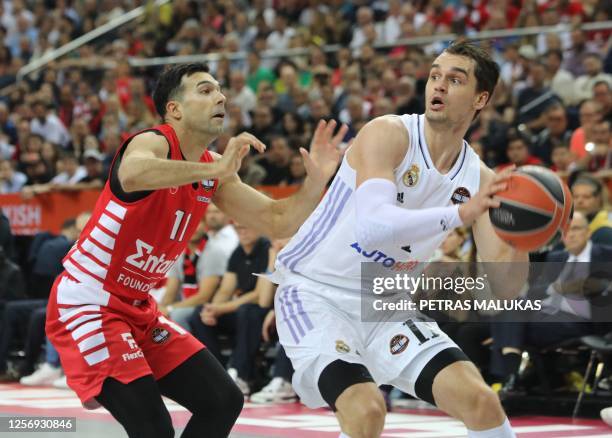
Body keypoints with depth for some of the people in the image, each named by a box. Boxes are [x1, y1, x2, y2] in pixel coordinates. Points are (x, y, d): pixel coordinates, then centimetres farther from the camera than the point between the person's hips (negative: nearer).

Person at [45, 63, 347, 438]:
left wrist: (316, 182, -11)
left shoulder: (215, 171, 7)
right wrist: (215, 169, -45)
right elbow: (131, 175, -43)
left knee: (223, 401, 7)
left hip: (138, 310, 9)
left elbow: (278, 223, 7)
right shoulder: (153, 142, -18)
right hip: (86, 304, -9)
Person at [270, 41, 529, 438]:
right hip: (315, 293, -6)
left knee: (481, 401, -8)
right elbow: (374, 226, -35)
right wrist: (459, 214, -44)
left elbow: (504, 286, -5)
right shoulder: (389, 134, -17)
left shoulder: (478, 179, -1)